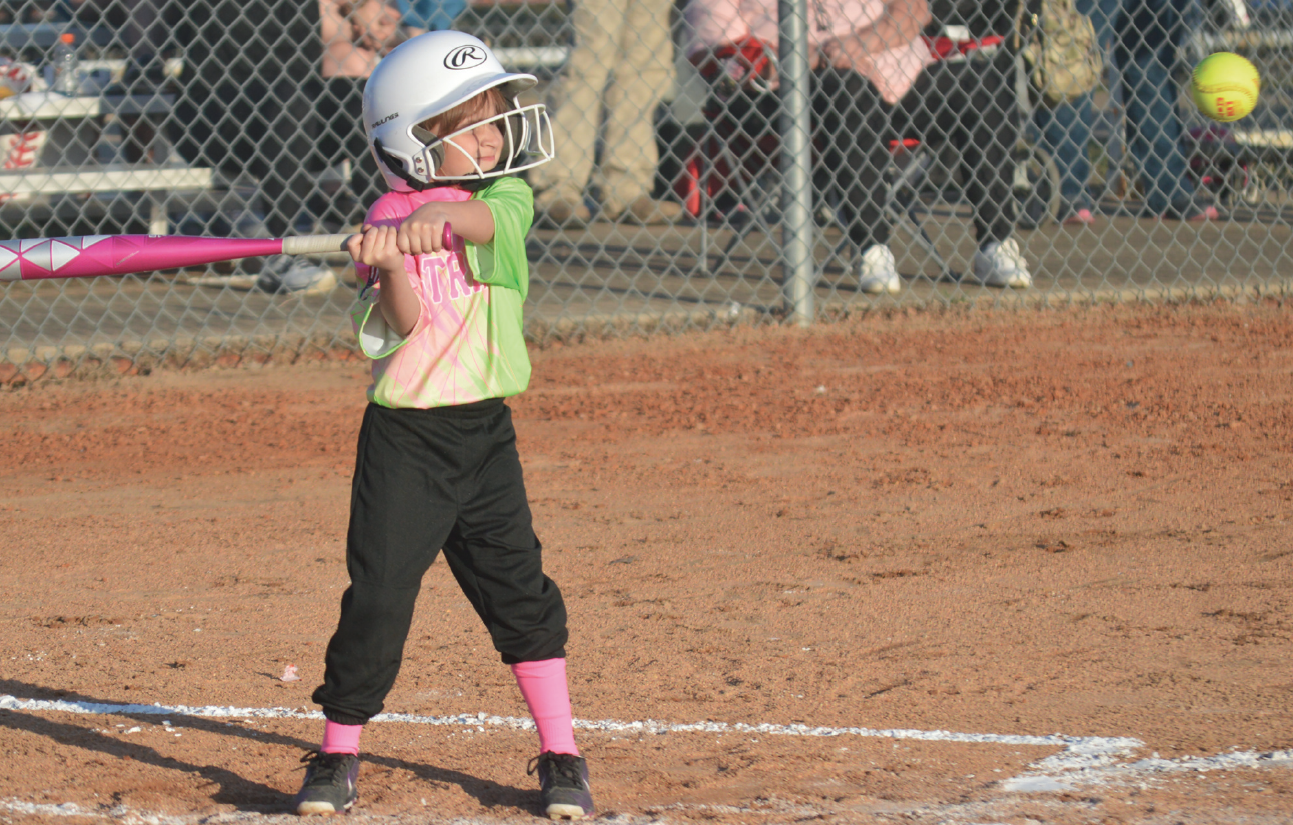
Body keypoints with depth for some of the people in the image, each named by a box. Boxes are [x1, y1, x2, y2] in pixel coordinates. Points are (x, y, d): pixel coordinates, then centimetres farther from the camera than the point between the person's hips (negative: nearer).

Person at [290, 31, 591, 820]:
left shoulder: (508, 199, 1)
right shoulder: (388, 220, -4)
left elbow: (481, 218, -24)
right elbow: (405, 323, -16)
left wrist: (436, 218, -45)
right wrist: (389, 264, -35)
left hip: (484, 429, 2)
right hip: (403, 436, -2)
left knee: (521, 591, 2)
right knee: (377, 598, -4)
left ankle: (561, 755, 13)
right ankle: (339, 756, 11)